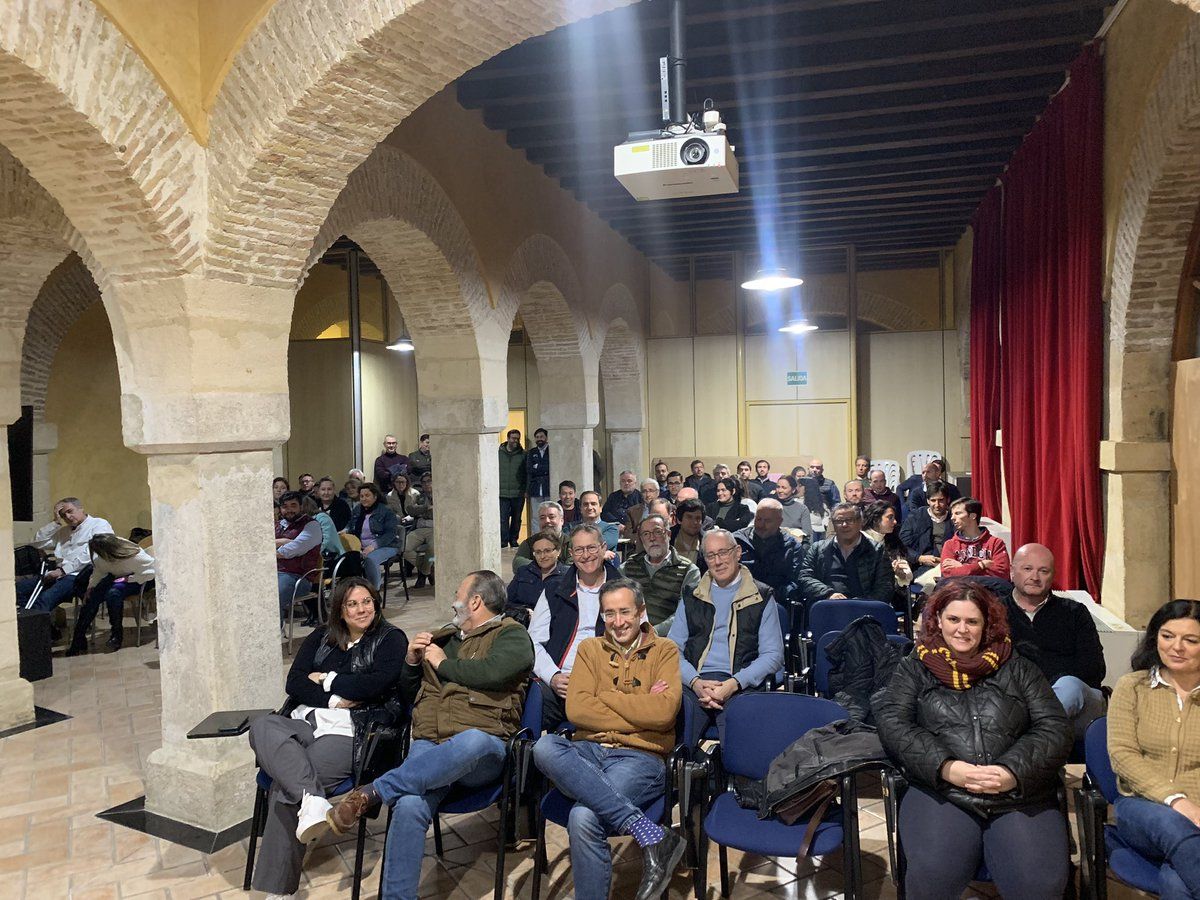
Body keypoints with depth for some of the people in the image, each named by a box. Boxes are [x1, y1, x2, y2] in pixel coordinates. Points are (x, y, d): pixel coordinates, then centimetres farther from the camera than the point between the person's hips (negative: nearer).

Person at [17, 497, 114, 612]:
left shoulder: (100, 524, 7)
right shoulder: (64, 531, 30)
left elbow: (91, 554, -9)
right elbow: (36, 543, 23)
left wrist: (63, 570, -15)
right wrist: (55, 522, 16)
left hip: (80, 575, -7)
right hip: (59, 573, 8)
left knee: (45, 598, -33)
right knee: (18, 588, -15)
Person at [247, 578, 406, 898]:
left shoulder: (391, 639, 7)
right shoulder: (321, 638, 21)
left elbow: (376, 683, -9)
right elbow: (294, 682, 9)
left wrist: (327, 679, 1)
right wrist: (334, 699, -6)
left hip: (349, 732, -5)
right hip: (304, 722, 5)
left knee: (284, 788, -27)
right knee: (262, 726, -29)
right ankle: (312, 799, -43)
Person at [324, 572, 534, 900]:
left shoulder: (512, 636, 8)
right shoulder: (443, 637, 27)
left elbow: (491, 672, -15)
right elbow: (408, 695, 32)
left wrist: (443, 664, -1)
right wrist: (412, 662, 12)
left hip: (481, 749, -4)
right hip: (429, 744, 4)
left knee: (473, 741, -42)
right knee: (409, 806, -29)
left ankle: (372, 792, -34)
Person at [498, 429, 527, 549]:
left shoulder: (523, 454, 4)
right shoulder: (498, 453, 3)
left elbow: (527, 474, 6)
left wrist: (525, 489, -2)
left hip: (518, 494, 1)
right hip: (502, 493, -1)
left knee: (516, 519, 10)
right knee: (503, 519, -7)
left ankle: (514, 540, 23)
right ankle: (504, 543, -2)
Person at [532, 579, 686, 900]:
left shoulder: (664, 651, 7)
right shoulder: (590, 649, 15)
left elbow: (663, 712, -10)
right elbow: (576, 709, 0)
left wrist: (605, 696, -2)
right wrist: (639, 710, -5)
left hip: (640, 756, -4)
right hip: (589, 751, 4)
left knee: (584, 818, -33)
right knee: (544, 747, -33)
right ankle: (651, 834, -33)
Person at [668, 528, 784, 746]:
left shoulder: (761, 597, 13)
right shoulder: (691, 599, 21)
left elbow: (773, 654, 5)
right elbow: (674, 649, 13)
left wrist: (734, 683, -11)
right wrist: (695, 682, -8)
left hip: (741, 684, -2)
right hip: (695, 682, 2)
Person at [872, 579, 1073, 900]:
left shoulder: (1018, 669, 17)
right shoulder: (914, 669, 14)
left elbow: (1055, 729, 7)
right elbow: (893, 724, 1)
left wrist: (1014, 771, -12)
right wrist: (946, 768, -14)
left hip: (1021, 796, 1)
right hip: (940, 792, -1)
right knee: (934, 874, -30)